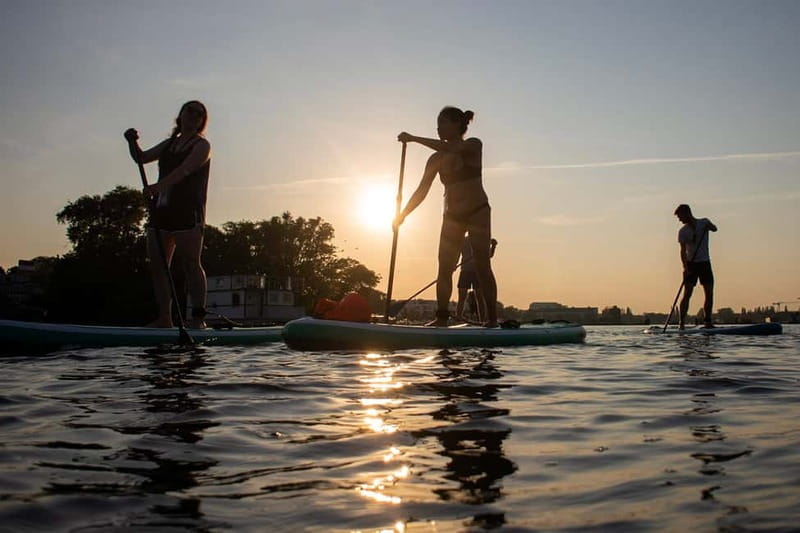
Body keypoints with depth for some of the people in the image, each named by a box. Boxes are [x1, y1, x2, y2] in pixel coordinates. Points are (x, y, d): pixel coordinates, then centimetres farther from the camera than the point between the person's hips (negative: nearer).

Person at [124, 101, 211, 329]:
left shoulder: (201, 145, 2)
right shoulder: (169, 144, 23)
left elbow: (184, 169, -15)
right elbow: (141, 158, 21)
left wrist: (158, 186, -28)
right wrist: (132, 142, 1)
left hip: (188, 212, -7)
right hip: (161, 209, 7)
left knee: (190, 263, -11)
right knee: (157, 264, 3)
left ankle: (198, 317, -10)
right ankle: (164, 317, 8)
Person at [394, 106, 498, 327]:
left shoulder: (473, 145, -4)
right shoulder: (437, 159, 7)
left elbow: (450, 149, -26)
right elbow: (422, 191, 4)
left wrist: (414, 139, -24)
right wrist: (403, 214, -7)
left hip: (478, 212, -4)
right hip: (452, 215, 5)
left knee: (481, 265, -9)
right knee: (444, 267, -4)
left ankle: (492, 318, -7)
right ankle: (441, 317, -4)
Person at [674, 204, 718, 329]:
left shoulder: (704, 222, 2)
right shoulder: (682, 231, -3)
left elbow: (714, 229, -17)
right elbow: (683, 251, -12)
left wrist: (708, 225, -39)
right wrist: (685, 267, -24)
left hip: (705, 263, 2)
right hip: (691, 264, -2)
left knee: (709, 294, 1)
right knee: (687, 294, -10)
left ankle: (707, 322, 8)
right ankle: (681, 323, -11)